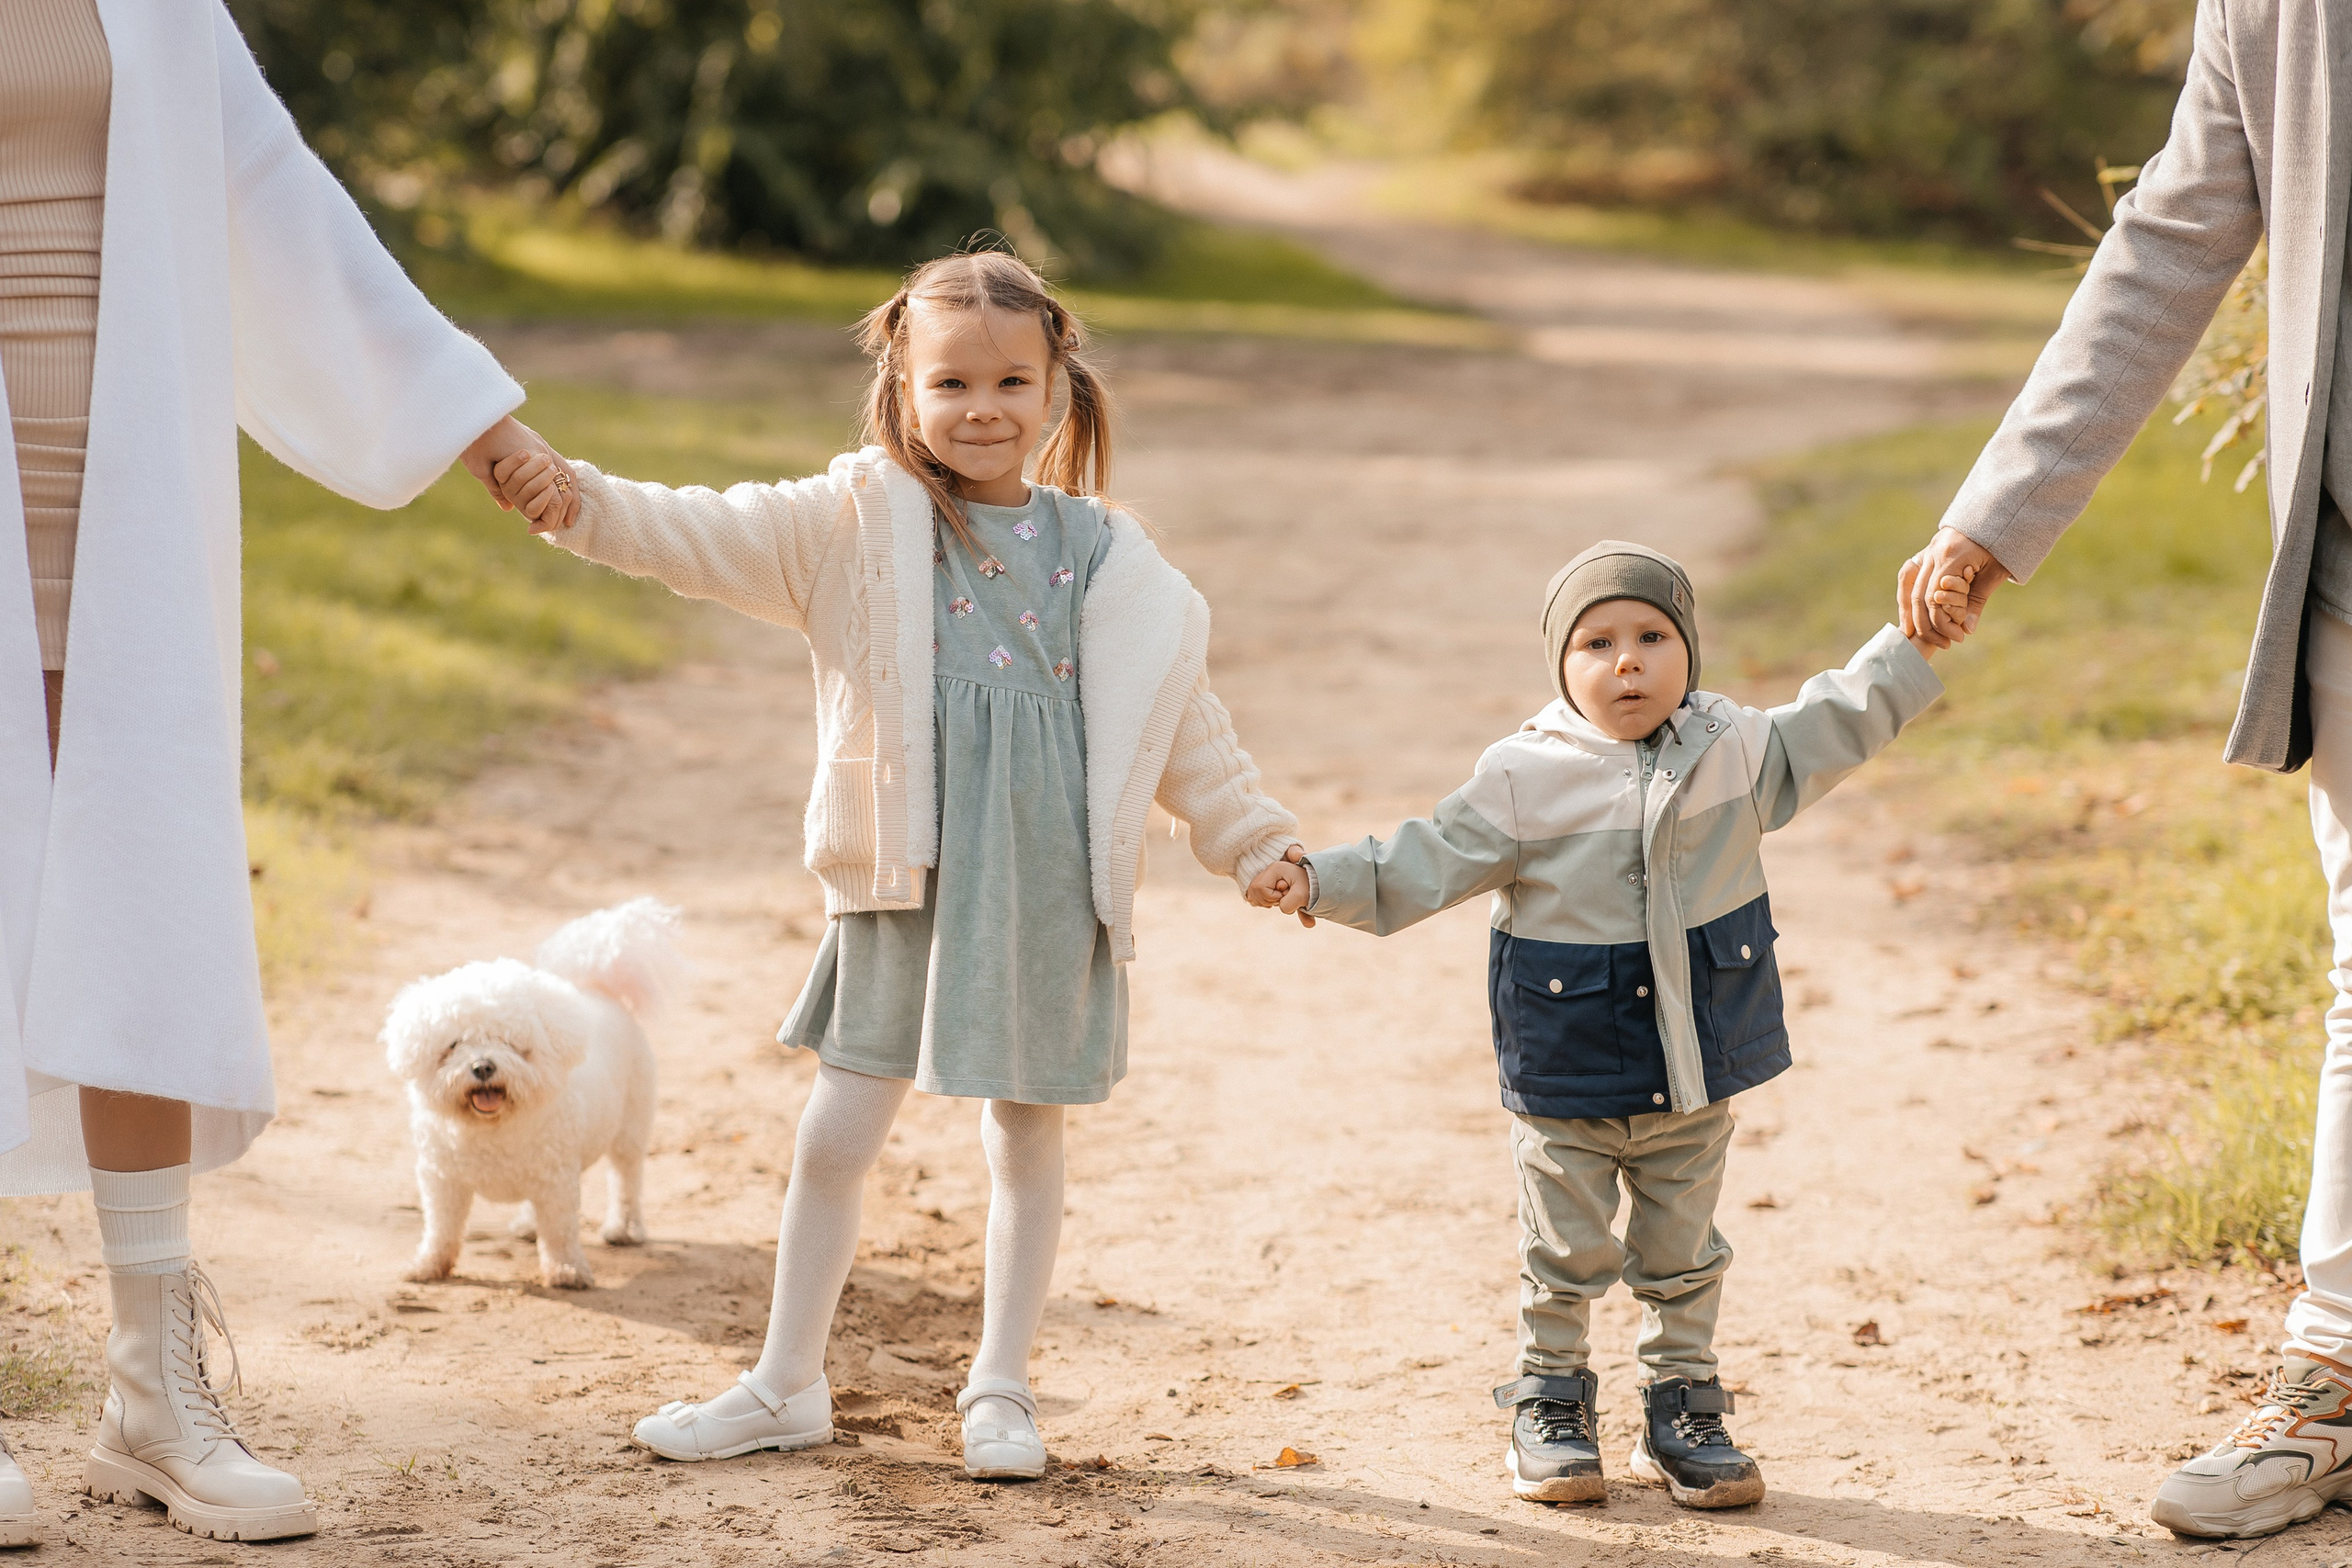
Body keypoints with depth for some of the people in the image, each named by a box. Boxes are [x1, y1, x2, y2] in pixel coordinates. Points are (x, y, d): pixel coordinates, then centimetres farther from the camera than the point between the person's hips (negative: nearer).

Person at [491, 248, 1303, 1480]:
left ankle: (999, 1390, 23)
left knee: (1027, 1139, 10)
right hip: (903, 880, -1)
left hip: (1048, 885, 1)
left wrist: (1258, 844, 16)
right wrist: (576, 498, -26)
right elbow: (703, 536, -11)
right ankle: (786, 1386, 19)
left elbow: (1178, 718, 14)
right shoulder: (855, 522, 0)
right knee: (834, 1137, 4)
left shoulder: (1101, 553, 5)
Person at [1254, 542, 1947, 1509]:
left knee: (1683, 1255, 13)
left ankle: (1683, 1412, 26)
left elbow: (1835, 725, 11)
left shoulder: (1737, 750, 0)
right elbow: (1430, 864, -8)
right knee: (1564, 1254, 8)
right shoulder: (1524, 777, -10)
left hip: (1696, 1068, 3)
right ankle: (1551, 1406, 25)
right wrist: (1321, 882, -18)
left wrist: (1914, 643, 4)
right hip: (1568, 1076, -2)